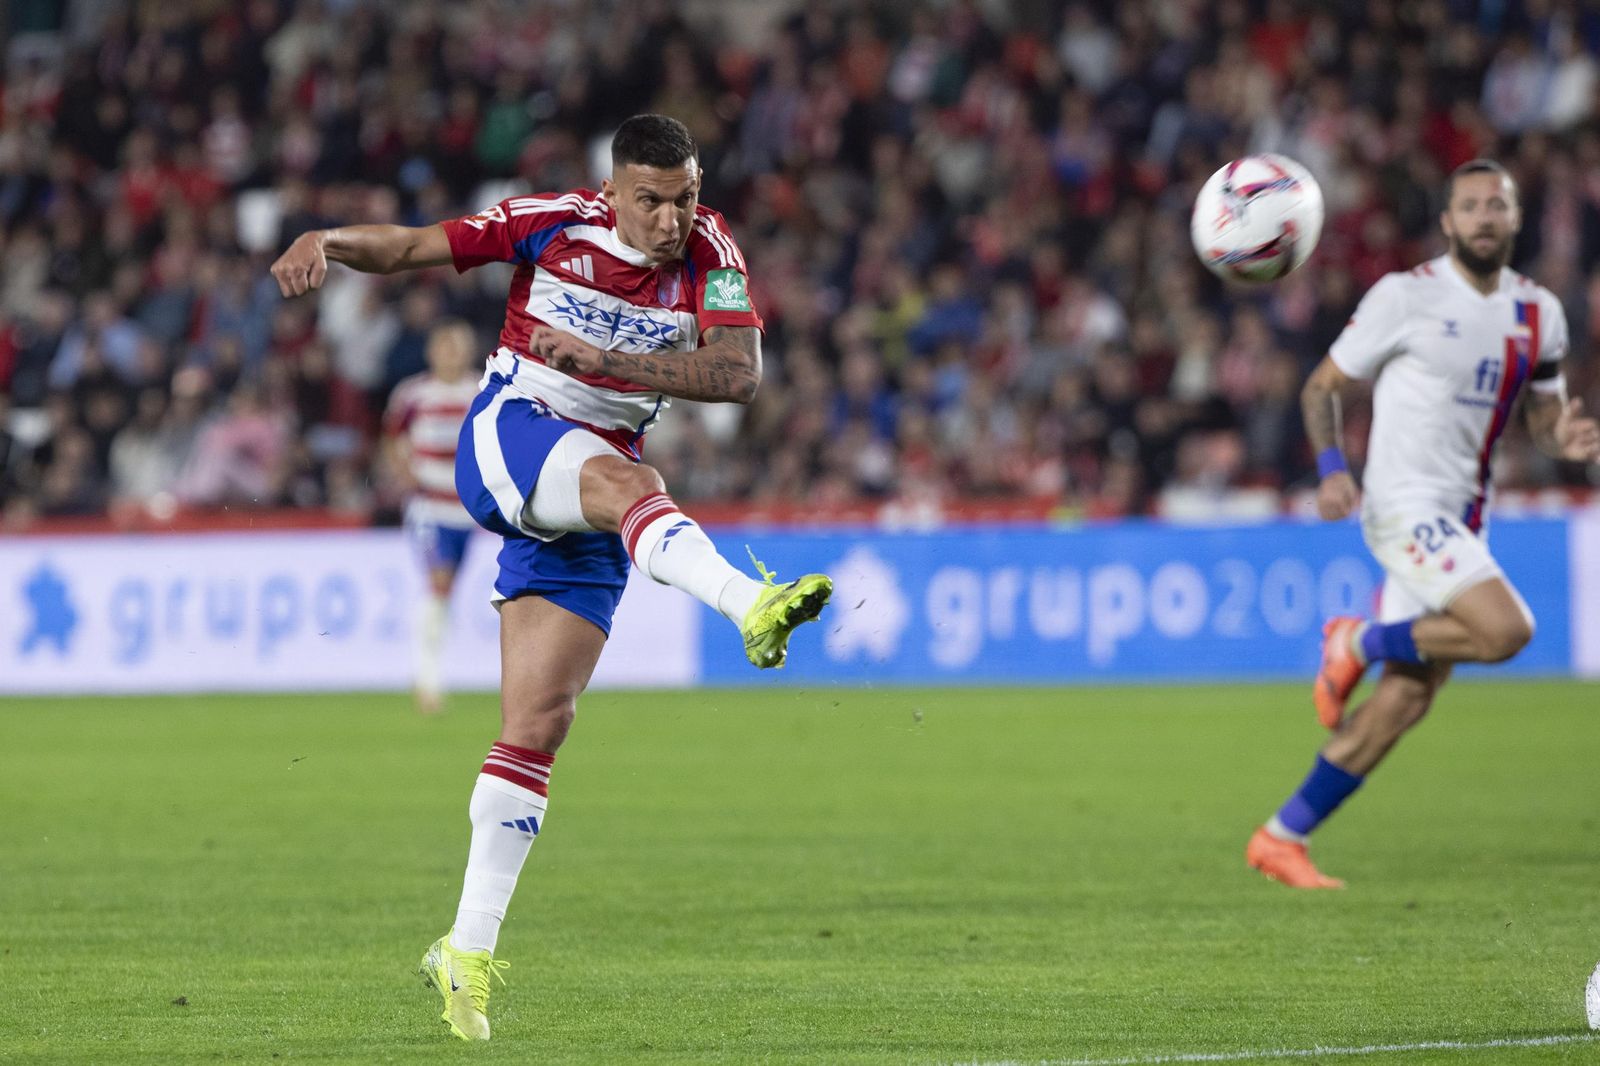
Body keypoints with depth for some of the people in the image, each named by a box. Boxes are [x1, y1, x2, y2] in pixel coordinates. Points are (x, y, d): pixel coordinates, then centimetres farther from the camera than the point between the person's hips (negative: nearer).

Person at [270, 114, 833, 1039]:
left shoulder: (710, 256, -5)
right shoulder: (556, 225, -7)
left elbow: (740, 373, -18)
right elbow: (415, 246, -3)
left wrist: (609, 360, -27)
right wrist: (326, 243, -21)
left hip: (593, 490, 3)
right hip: (509, 437, -3)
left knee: (537, 727, -1)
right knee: (622, 481, -37)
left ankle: (470, 949, 3)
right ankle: (751, 605, -64)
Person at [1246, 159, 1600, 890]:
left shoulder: (1538, 315, 10)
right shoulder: (1406, 297, -6)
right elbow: (1322, 387, 0)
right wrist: (1331, 469, -16)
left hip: (1463, 521, 6)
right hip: (1405, 506, -6)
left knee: (1405, 699, 2)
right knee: (1505, 629, -26)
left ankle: (1282, 838, 10)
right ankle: (1359, 643, 0)